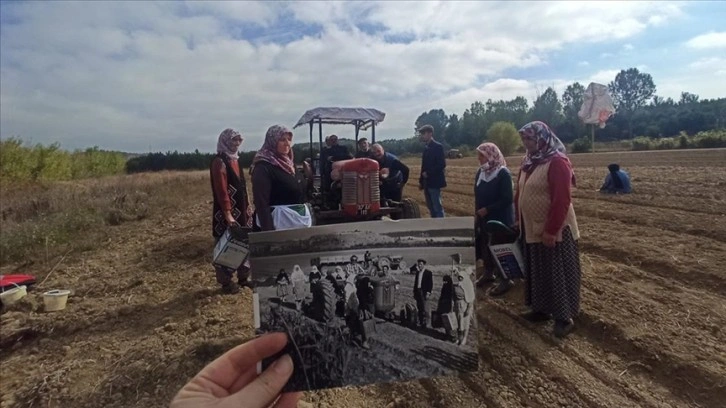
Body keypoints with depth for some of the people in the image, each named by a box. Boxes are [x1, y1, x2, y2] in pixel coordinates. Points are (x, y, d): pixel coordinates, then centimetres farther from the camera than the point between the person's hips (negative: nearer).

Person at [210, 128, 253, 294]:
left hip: (241, 210, 9)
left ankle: (243, 277, 26)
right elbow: (221, 191, -20)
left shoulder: (235, 159, 14)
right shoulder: (219, 162, -14)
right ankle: (226, 281, 12)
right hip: (227, 212, -9)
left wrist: (247, 206, 15)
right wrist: (228, 213, -24)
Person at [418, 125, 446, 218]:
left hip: (434, 182, -8)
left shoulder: (437, 146, -9)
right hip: (427, 183, 8)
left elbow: (442, 165, -18)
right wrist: (421, 181, 12)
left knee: (438, 208, -6)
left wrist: (428, 173, -15)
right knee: (431, 208, 12)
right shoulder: (426, 148, 14)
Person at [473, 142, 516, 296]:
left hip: (500, 219, -7)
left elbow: (508, 199, -20)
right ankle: (488, 273, 33)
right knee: (485, 247, 15)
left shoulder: (503, 173, -17)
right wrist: (477, 212, 6)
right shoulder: (481, 172, 3)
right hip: (484, 218, 7)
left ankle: (505, 281, 14)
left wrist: (487, 209, -20)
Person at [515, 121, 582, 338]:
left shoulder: (557, 163, -18)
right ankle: (541, 308, 31)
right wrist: (519, 220, 14)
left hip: (554, 232, -8)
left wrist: (551, 230, -23)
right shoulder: (529, 161, 9)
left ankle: (564, 317, 16)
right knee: (537, 272, 17)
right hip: (532, 229, 8)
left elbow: (562, 200, -22)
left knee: (558, 274, 3)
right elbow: (520, 194, 15)